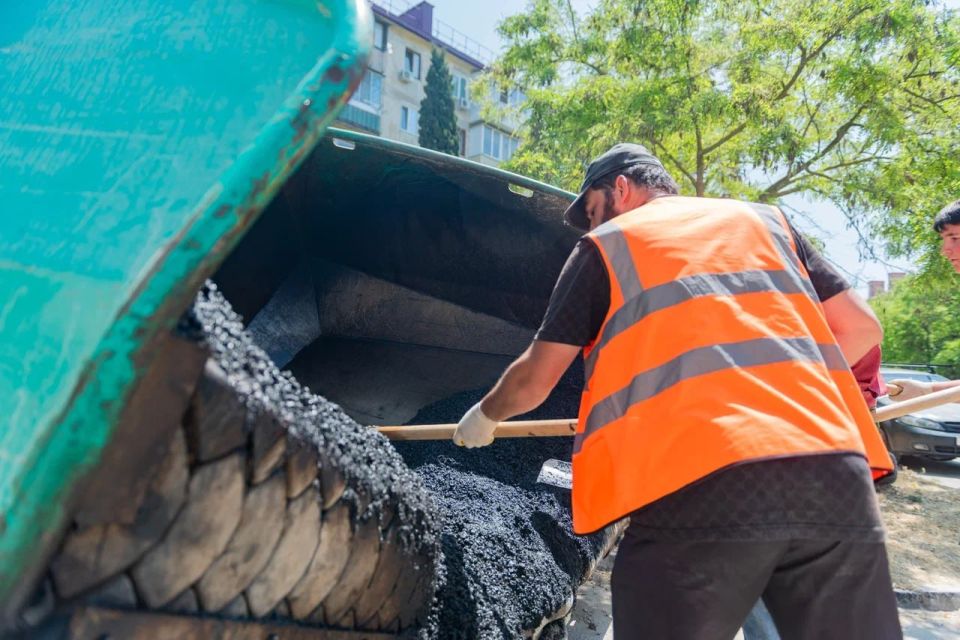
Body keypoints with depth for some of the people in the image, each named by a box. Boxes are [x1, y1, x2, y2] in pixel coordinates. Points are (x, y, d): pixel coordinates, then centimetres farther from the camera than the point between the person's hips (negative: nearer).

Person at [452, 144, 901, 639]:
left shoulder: (605, 244, 12)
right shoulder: (764, 220, 23)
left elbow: (535, 379, 12)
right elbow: (860, 328, 22)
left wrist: (484, 416, 31)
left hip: (700, 485, -4)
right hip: (835, 476, 5)